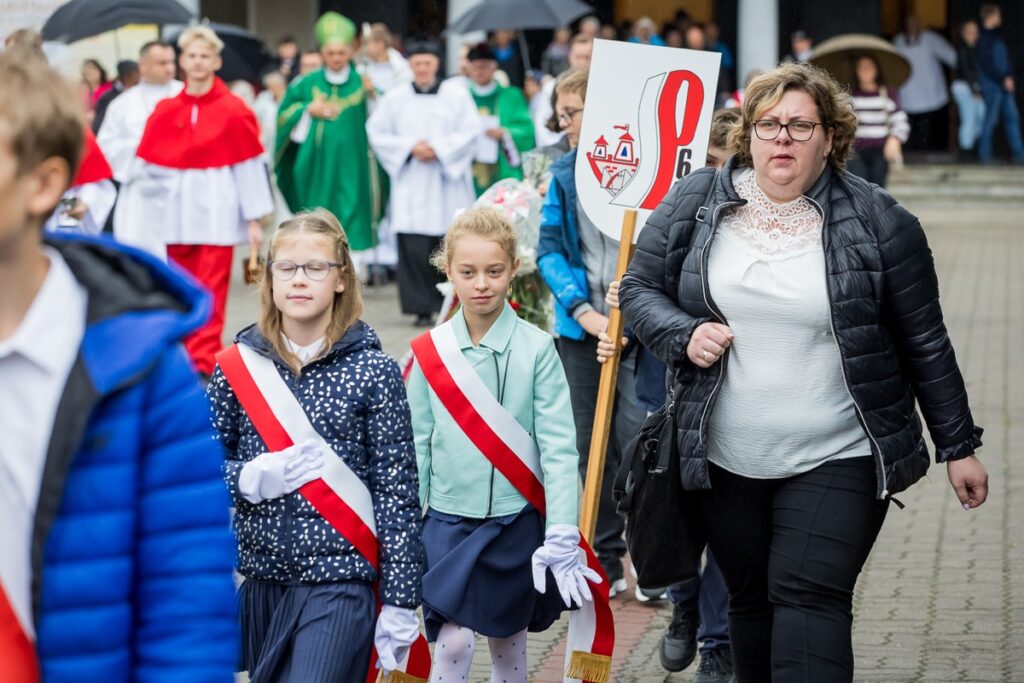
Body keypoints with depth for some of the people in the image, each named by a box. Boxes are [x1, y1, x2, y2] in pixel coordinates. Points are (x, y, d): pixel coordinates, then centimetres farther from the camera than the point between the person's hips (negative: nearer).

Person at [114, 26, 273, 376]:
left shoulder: (235, 111, -2)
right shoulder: (165, 111, 7)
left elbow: (251, 166, -1)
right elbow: (144, 167, 8)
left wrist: (254, 219, -3)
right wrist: (133, 222, 6)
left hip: (216, 214, -3)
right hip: (174, 213, 3)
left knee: (210, 294, -6)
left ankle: (203, 363, -4)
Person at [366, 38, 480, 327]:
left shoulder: (456, 93, 4)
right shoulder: (395, 98, 7)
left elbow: (470, 130, 0)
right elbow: (376, 133, 7)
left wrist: (438, 148, -10)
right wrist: (410, 148, -6)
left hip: (449, 179, 0)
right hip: (411, 183, 0)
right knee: (414, 248, -8)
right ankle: (422, 308, -3)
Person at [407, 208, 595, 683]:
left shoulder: (536, 348, -7)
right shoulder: (430, 351, -3)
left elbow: (558, 446, -9)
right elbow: (417, 446, 4)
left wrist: (562, 536, -14)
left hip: (516, 519, 0)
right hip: (448, 520, 0)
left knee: (508, 637, 13)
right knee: (454, 639, -9)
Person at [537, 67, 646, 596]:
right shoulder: (565, 172, 6)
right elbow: (550, 250, 3)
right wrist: (582, 310, -11)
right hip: (581, 324, 4)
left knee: (638, 436, -9)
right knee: (590, 444, 9)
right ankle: (606, 560, 20)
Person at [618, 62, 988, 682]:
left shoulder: (878, 223, -4)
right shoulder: (693, 204, 2)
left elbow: (924, 344, 1)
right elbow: (639, 288, 9)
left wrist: (958, 446, 5)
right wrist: (684, 334, -12)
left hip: (838, 462, -3)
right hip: (726, 462, 3)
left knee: (810, 599, -14)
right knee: (752, 600, 11)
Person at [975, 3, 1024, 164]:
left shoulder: (997, 35, 14)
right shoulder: (983, 39, -10)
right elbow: (986, 66, -15)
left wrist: (1009, 76, 4)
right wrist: (1003, 80, -14)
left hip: (1005, 84, 8)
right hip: (991, 85, -8)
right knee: (991, 119, -4)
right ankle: (984, 154, 4)